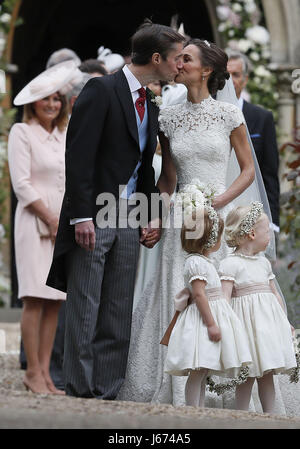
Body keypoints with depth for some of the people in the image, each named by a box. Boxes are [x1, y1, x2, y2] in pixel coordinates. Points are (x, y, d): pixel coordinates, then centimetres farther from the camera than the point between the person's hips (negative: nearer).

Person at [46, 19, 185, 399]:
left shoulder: (150, 107, 16)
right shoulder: (101, 91, -8)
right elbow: (78, 156, -14)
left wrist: (152, 217, 9)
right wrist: (82, 216, -20)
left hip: (129, 222, 8)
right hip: (93, 217, -7)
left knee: (119, 314, 6)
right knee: (84, 310, -3)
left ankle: (107, 394, 9)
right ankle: (79, 393, 0)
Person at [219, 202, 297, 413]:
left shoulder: (264, 263, 16)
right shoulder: (230, 264, -8)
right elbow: (225, 297, -15)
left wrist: (285, 321, 24)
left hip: (268, 317, 7)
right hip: (247, 322, -7)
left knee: (267, 373, 8)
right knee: (248, 375, -7)